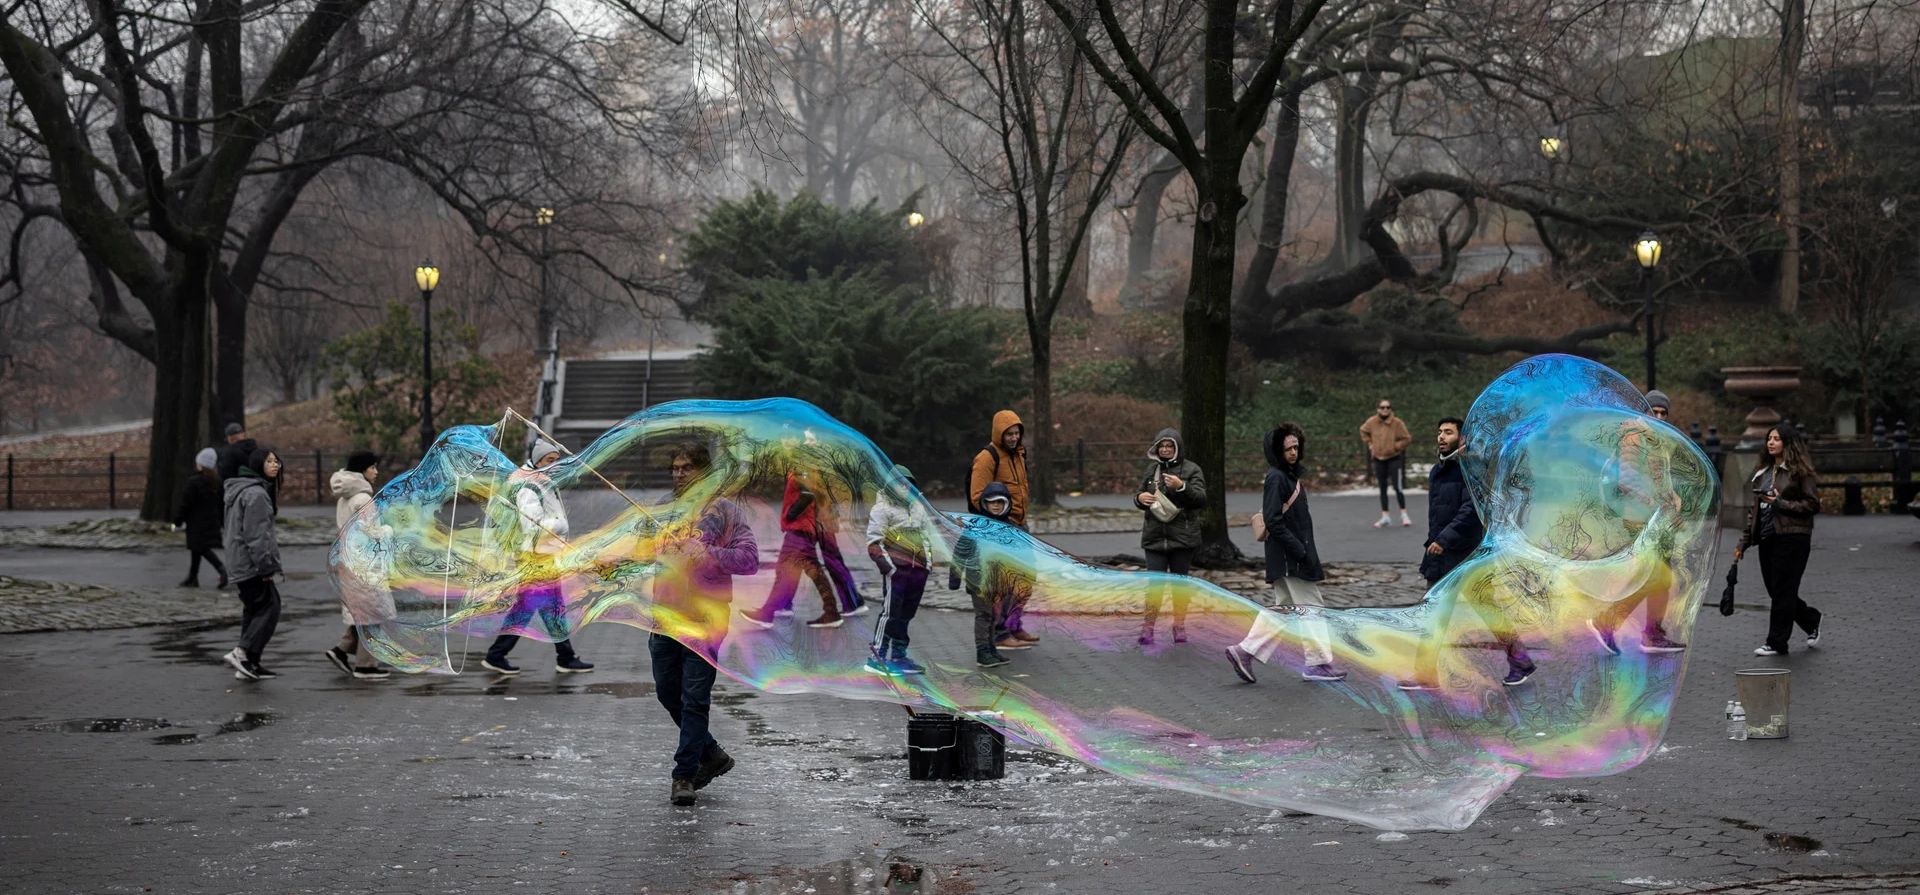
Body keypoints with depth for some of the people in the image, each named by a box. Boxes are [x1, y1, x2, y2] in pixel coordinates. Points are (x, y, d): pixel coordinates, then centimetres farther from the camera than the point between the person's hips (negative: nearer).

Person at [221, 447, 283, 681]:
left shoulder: (242, 491, 19)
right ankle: (242, 653, -15)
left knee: (254, 609, 11)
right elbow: (256, 534, -20)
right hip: (251, 564, -10)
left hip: (240, 563, 10)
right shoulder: (256, 494, -15)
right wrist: (266, 566, -17)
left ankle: (249, 663, 12)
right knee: (269, 607, -10)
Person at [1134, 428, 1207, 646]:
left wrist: (1181, 487, -26)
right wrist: (1140, 498, -2)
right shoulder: (1152, 469, 12)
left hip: (1182, 536, -2)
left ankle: (1179, 625, 15)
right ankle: (1148, 626, -1)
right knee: (1155, 583, -4)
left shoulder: (1191, 470, -1)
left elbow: (1201, 499, -10)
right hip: (1155, 535, 2)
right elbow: (1142, 493, 22)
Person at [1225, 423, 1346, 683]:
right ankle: (1318, 663, 4)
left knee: (1283, 608, 13)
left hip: (1294, 554, 10)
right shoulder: (1276, 478, -15)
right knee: (1312, 608, -3)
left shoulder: (1291, 474, 15)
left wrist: (1304, 550, 15)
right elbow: (1272, 520, -22)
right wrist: (1299, 550, -22)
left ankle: (1244, 651, 11)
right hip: (1290, 557, -10)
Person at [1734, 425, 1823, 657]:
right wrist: (1744, 542, 16)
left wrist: (1780, 504, -16)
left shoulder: (1799, 471, -4)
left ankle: (1776, 642, 1)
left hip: (1792, 538, -7)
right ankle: (1812, 623, 31)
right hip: (1767, 539, 7)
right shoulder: (1763, 472, 18)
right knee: (1776, 591, 10)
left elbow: (1813, 505, -10)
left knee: (1782, 591, -5)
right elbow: (1755, 509, 20)